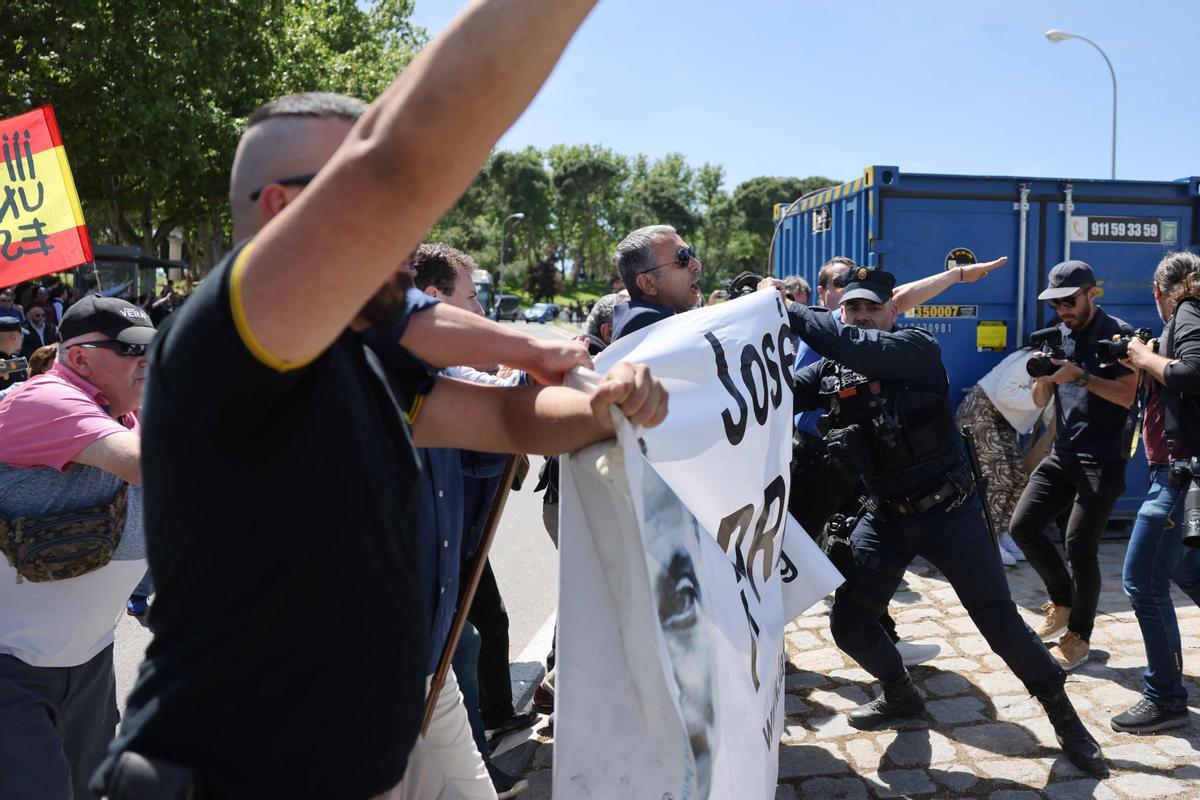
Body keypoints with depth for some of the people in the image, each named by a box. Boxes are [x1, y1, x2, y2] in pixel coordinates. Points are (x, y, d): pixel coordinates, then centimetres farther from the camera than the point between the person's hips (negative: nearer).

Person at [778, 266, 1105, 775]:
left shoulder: (918, 348, -13)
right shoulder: (829, 371, 4)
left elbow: (860, 347, -31)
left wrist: (789, 311, -26)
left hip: (947, 511, -4)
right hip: (885, 518, 5)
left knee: (999, 622, 0)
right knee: (847, 623, 3)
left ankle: (1062, 713, 24)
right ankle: (900, 695, 32)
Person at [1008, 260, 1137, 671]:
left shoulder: (1118, 334, -5)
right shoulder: (1057, 336, 12)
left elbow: (1128, 395, -14)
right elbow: (1040, 402, 11)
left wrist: (1079, 377, -24)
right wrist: (1042, 377, -10)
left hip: (1103, 460, -6)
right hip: (1063, 455, 6)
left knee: (1079, 546, -10)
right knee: (1022, 525, -2)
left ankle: (1078, 636, 8)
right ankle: (1063, 601, 19)